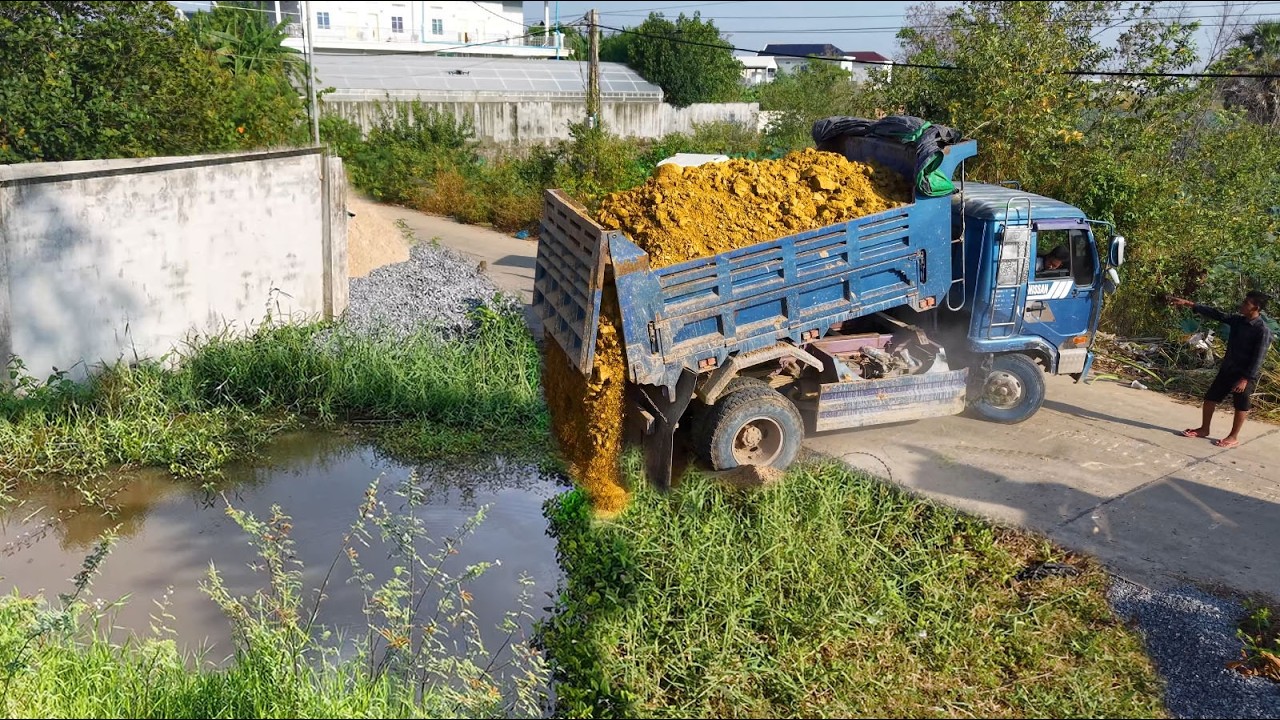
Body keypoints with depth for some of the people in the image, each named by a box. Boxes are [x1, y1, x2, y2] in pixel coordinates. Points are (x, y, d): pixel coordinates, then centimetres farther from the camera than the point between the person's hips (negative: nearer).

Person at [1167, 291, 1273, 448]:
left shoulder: (1263, 330, -19)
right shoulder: (1237, 320, 2)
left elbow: (1258, 358, -20)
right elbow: (1216, 314, 6)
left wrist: (1245, 379, -22)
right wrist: (1188, 304, 1)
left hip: (1246, 373, -7)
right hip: (1227, 369, 7)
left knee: (1240, 405, 5)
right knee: (1211, 396, 12)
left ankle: (1234, 437, 17)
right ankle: (1204, 429, 25)